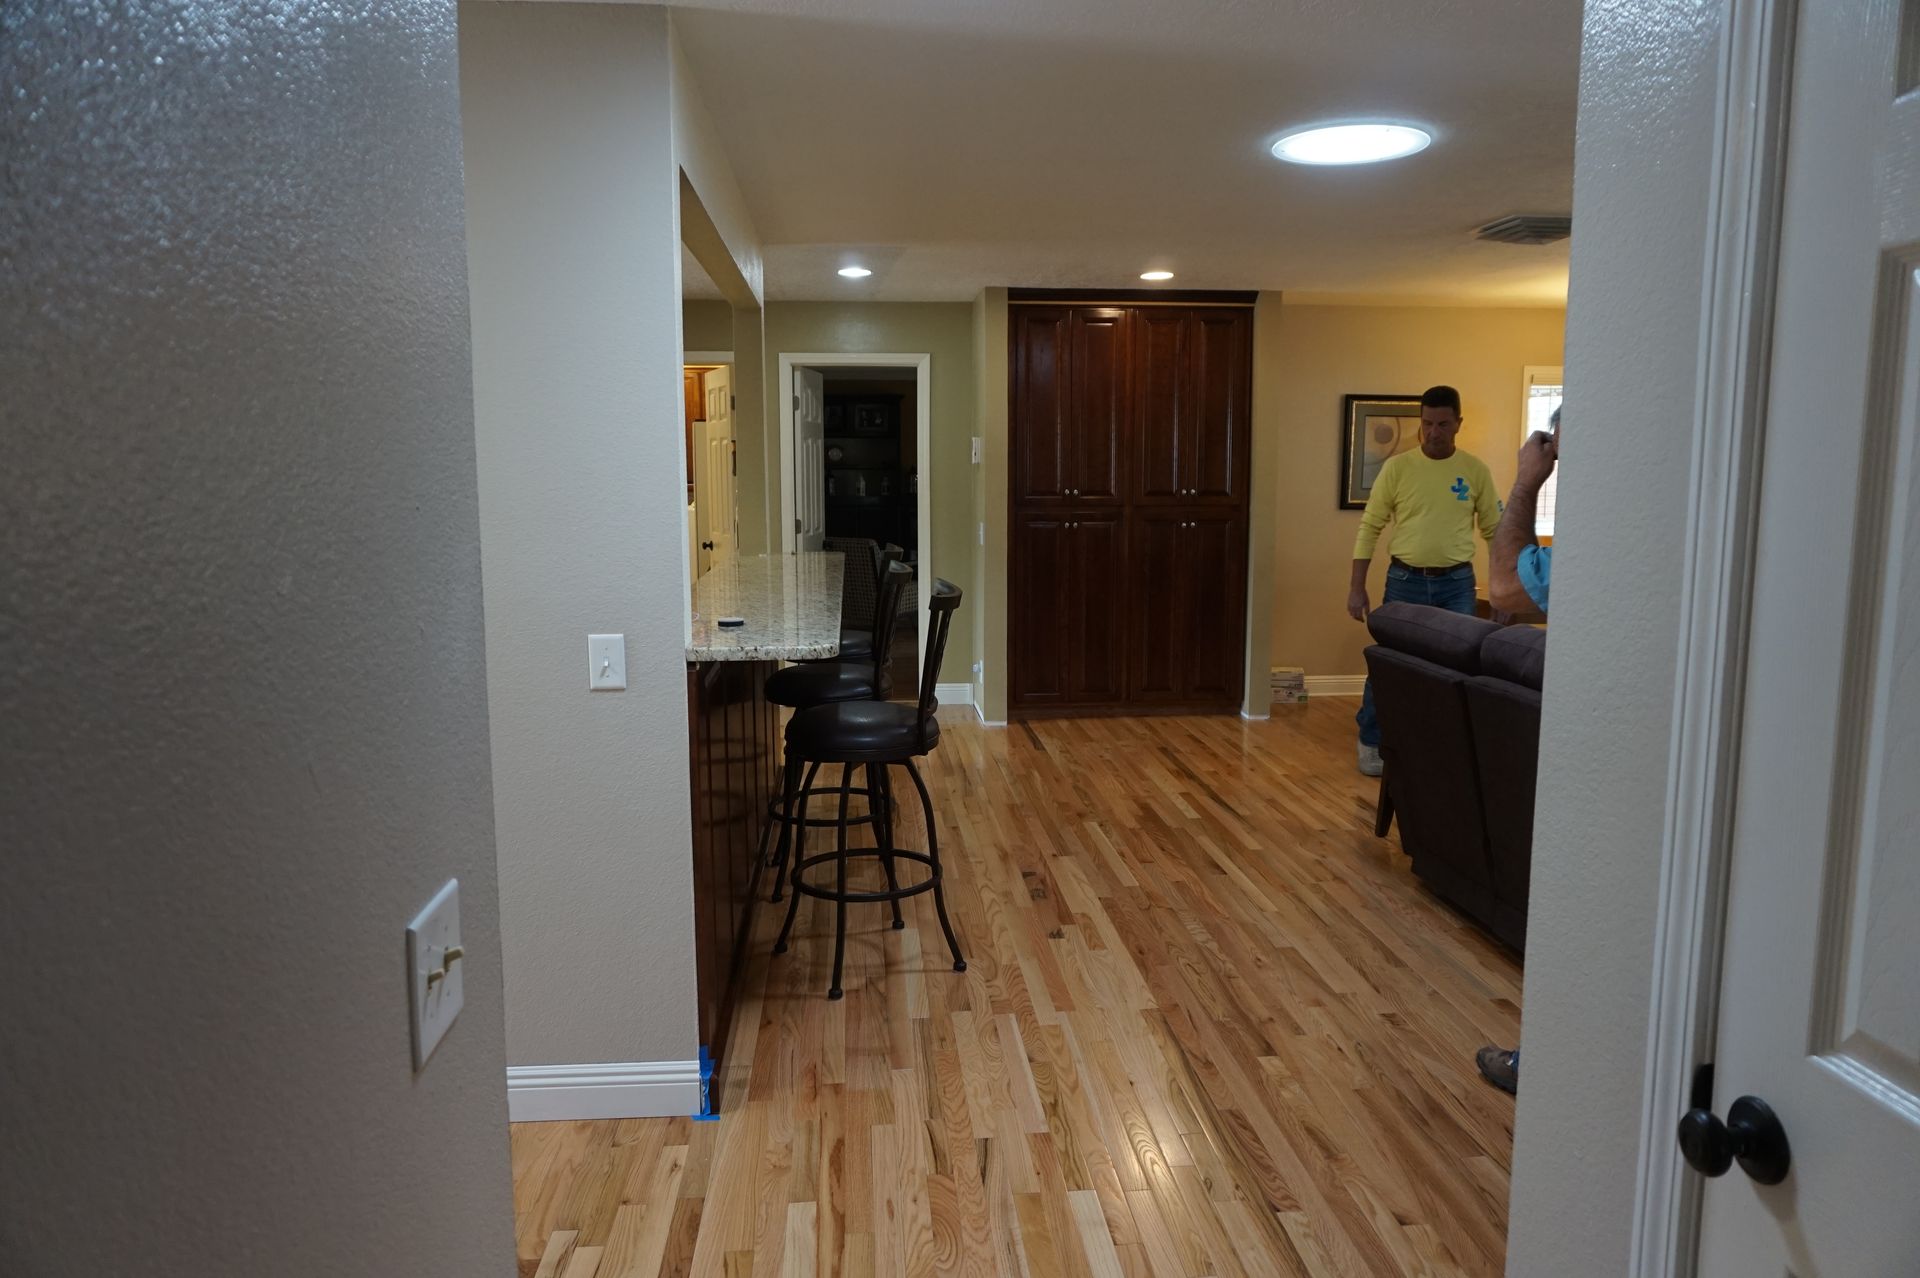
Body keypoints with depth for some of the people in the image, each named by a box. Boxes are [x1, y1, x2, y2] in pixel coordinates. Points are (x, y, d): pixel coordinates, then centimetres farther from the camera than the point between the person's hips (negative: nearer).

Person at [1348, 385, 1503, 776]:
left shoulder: (1476, 470, 0)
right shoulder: (1397, 467, -3)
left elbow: (1494, 530, 6)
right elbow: (1370, 527, -1)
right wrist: (1357, 587, -4)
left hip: (1457, 584, 1)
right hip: (1405, 581, -1)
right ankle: (1371, 741, 22)